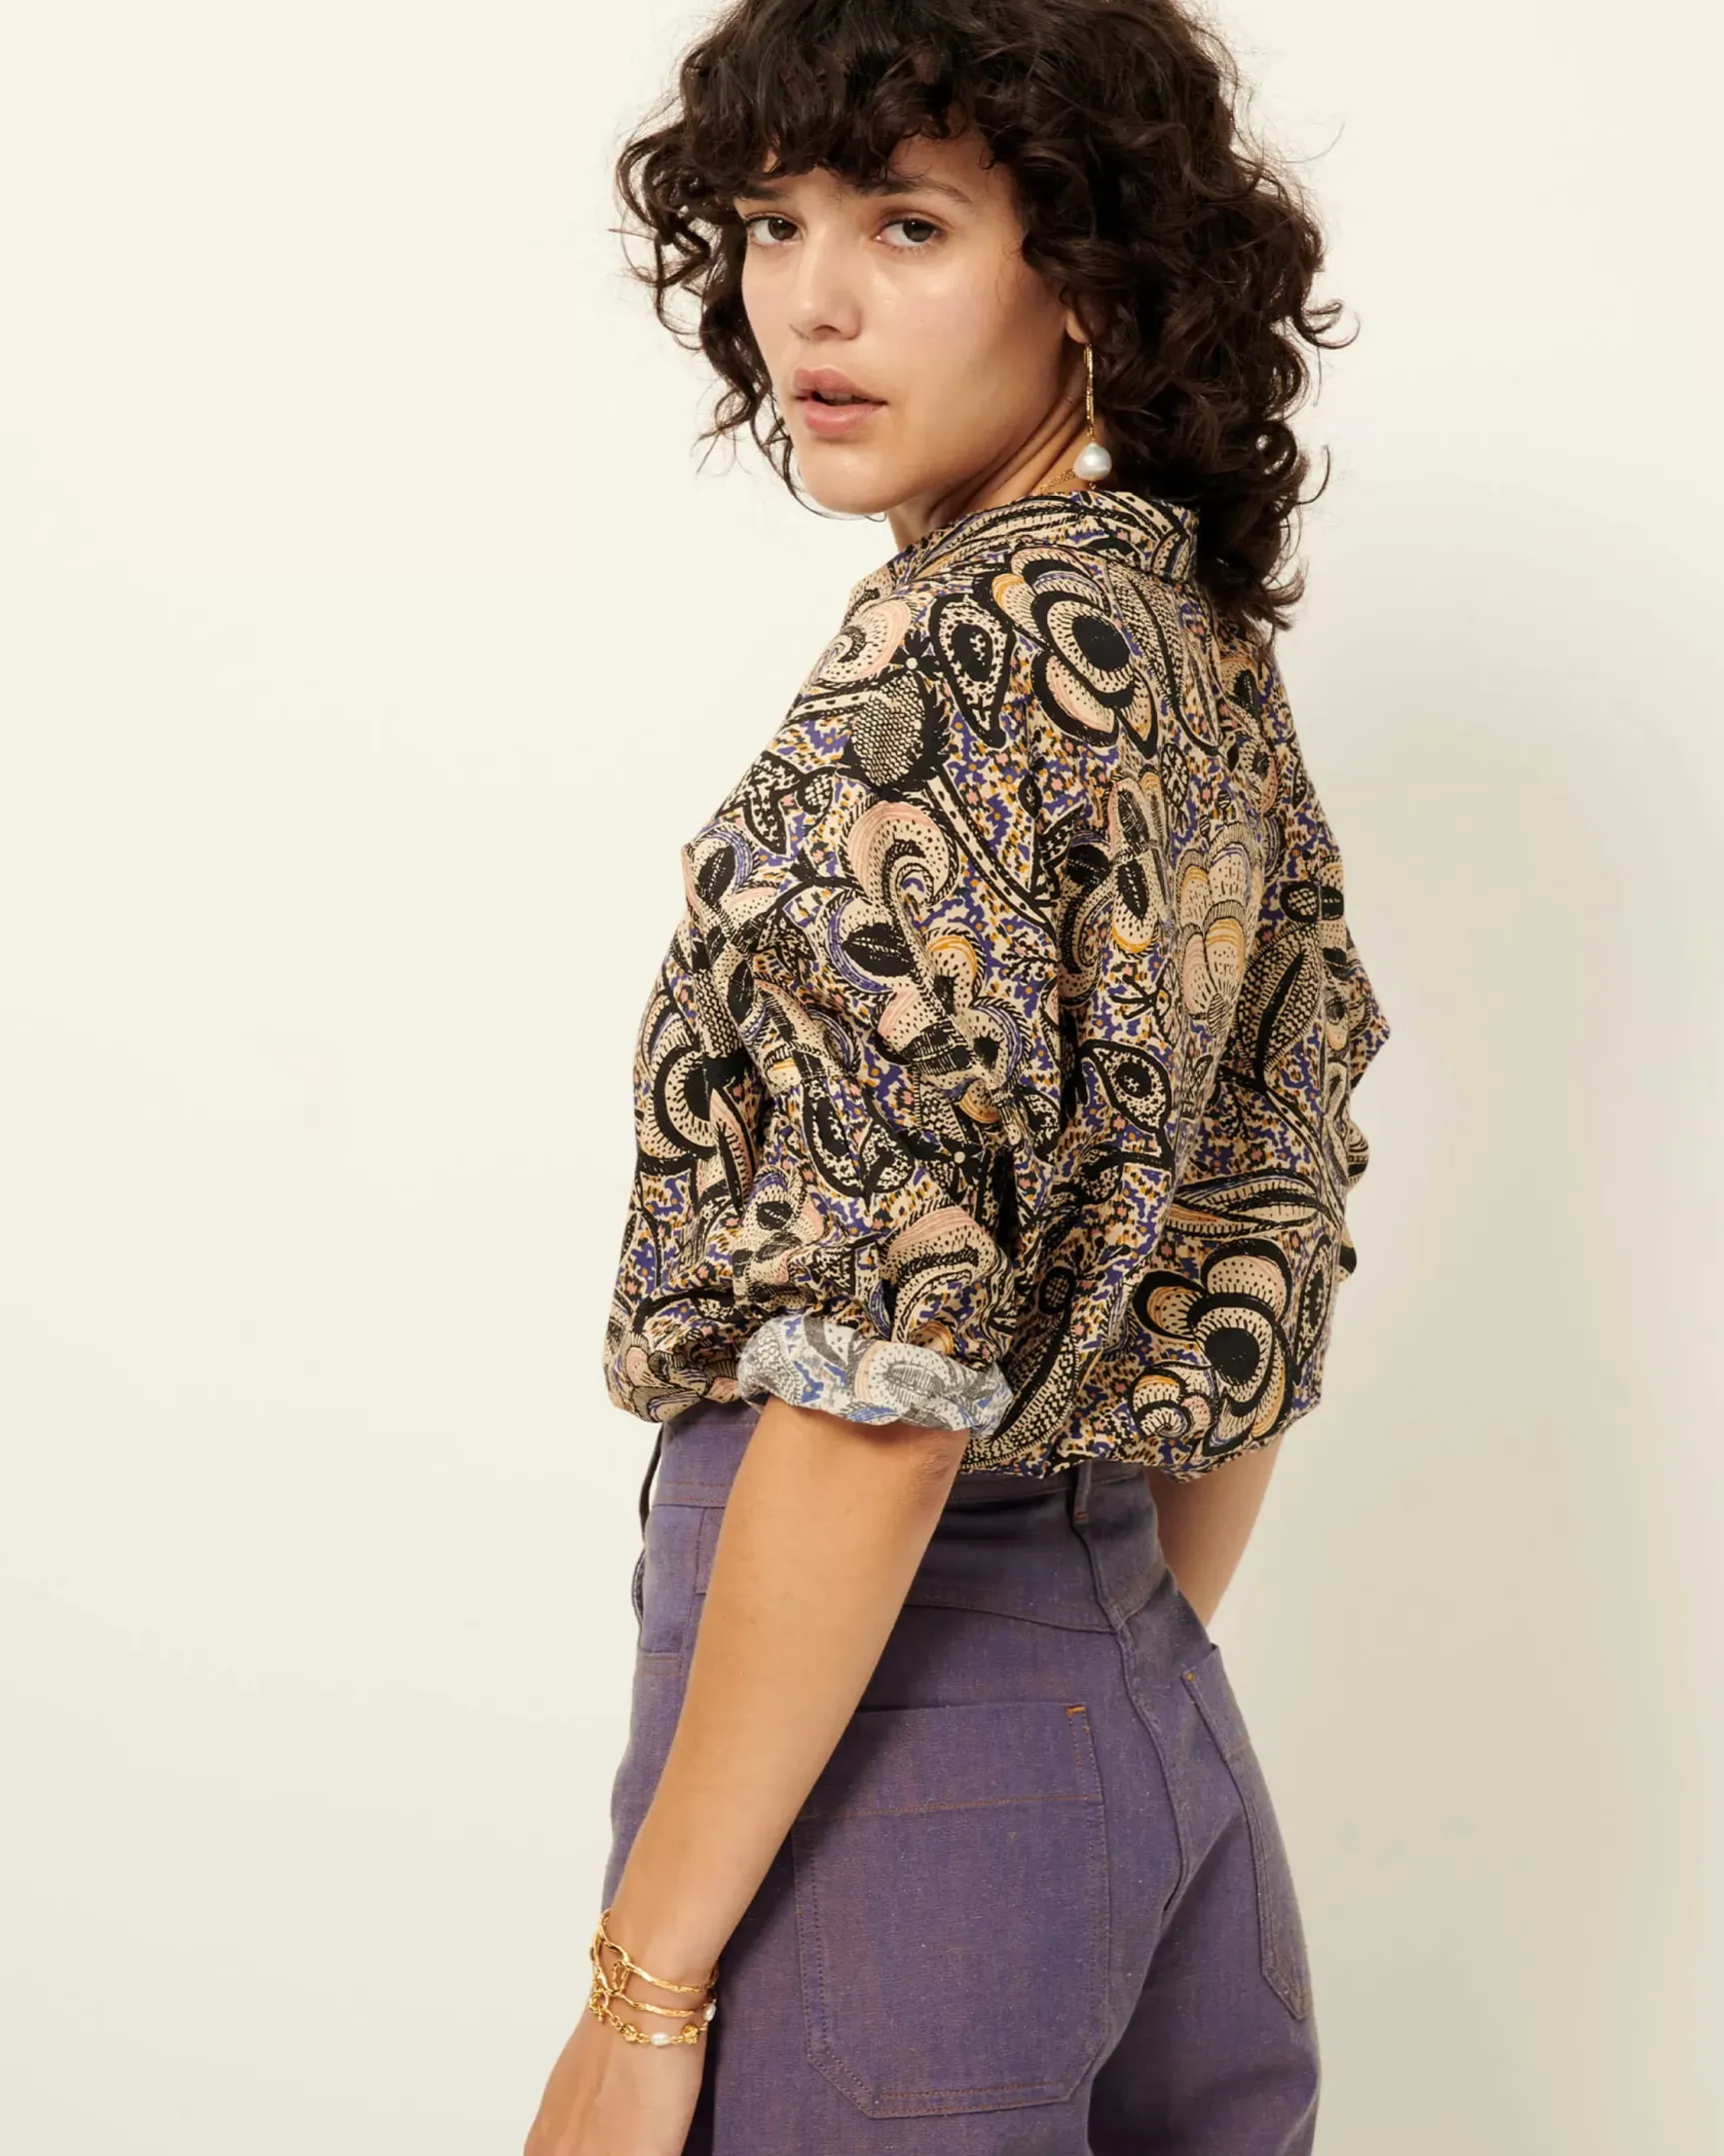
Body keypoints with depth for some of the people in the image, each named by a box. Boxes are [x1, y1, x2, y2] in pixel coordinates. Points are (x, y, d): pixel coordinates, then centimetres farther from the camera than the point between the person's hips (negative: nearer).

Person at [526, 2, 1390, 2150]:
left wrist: (642, 1977, -17)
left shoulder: (960, 652, -17)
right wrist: (1122, 1705, 20)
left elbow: (886, 1369, -22)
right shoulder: (1212, 650, 9)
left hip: (890, 1727, -8)